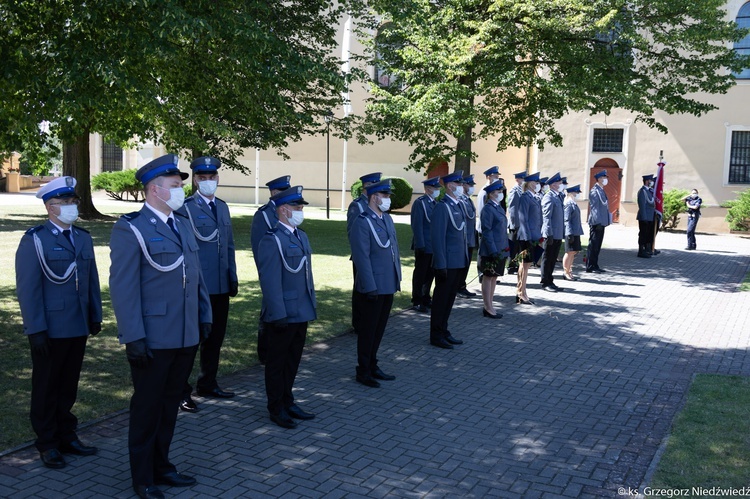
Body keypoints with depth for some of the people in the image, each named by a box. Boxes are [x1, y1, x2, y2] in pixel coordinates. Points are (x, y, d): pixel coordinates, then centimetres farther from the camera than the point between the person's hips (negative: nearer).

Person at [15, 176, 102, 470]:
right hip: (49, 331, -5)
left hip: (78, 328, 5)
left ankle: (66, 436, 29)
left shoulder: (83, 238, 10)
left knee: (68, 386, 15)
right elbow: (27, 289, -12)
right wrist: (36, 330, -15)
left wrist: (95, 316, 8)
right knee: (46, 388, 10)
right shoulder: (34, 240, -8)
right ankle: (47, 444, 23)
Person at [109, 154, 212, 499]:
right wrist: (133, 337, -18)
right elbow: (123, 287, -14)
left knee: (170, 404, 17)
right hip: (153, 339, -6)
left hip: (186, 337, 6)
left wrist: (205, 316, 12)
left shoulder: (183, 224, 13)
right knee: (147, 407, 8)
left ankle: (161, 466, 33)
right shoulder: (130, 229, -9)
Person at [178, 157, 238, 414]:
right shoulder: (186, 208, -8)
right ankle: (181, 391, 14)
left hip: (221, 286, 7)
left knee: (215, 337, 16)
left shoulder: (222, 207, 13)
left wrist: (233, 278, 11)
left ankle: (207, 383, 31)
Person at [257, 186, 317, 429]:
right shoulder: (272, 240, -15)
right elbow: (270, 281, -19)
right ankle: (276, 409, 20)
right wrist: (278, 315, -20)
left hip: (302, 313, 8)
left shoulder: (301, 236, 13)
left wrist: (312, 304, 14)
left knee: (293, 360, 18)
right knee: (277, 361, 7)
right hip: (284, 315, -8)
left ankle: (287, 402, 32)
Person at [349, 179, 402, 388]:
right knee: (369, 329, 4)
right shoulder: (362, 223, -15)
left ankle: (372, 366, 30)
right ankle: (363, 371, 17)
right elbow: (362, 258, -18)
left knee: (380, 327, 16)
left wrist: (397, 278, 13)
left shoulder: (387, 218, 11)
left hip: (389, 285, 8)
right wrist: (370, 288, -19)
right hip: (373, 287, -8)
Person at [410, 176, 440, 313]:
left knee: (430, 274, 15)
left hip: (434, 246, 7)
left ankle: (426, 298, 28)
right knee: (420, 274, 3)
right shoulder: (420, 203, -11)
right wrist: (420, 245, -19)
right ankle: (417, 302, 12)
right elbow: (417, 226, -15)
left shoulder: (434, 203, 12)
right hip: (424, 247, -7)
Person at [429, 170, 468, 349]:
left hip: (458, 261, 9)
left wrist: (465, 258, 13)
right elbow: (438, 238, -19)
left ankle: (443, 331, 28)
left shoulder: (458, 205, 12)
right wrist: (441, 265, -21)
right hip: (448, 263, -9)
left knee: (450, 297, 17)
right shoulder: (442, 207, -16)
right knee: (441, 298, 2)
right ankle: (436, 336, 12)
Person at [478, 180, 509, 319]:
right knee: (489, 277, 0)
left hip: (500, 249, 9)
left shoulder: (499, 208, 14)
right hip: (491, 250, -9)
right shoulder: (488, 209, -13)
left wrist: (506, 247, 14)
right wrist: (493, 251, -20)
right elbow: (486, 231, -17)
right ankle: (488, 308, 7)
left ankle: (490, 306, 22)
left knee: (494, 277, 13)